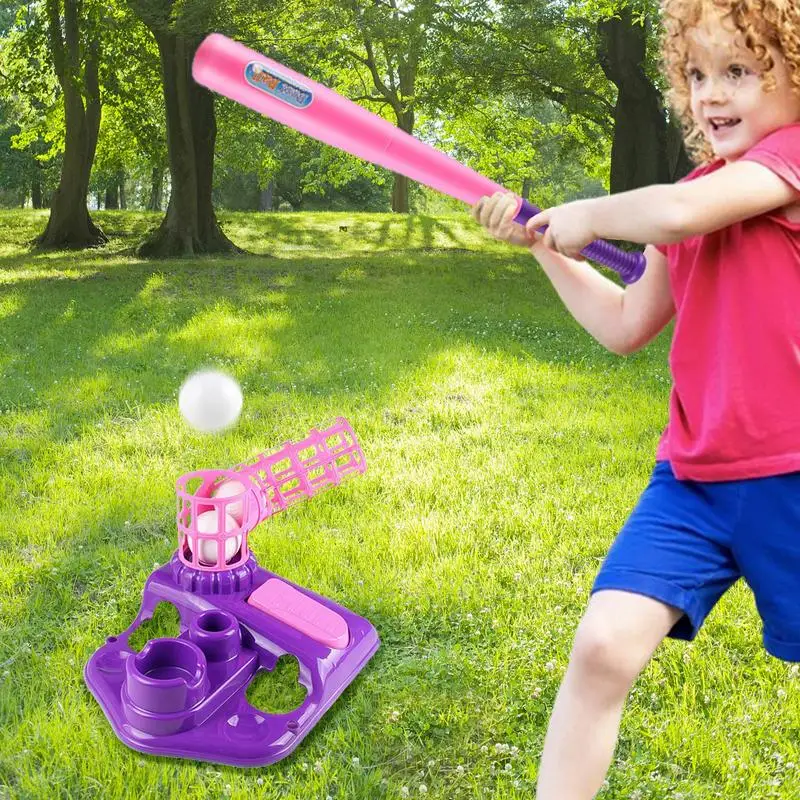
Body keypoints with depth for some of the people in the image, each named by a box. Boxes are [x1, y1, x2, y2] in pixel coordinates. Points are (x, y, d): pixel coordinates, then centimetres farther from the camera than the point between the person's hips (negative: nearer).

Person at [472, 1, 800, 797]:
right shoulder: (693, 192, 12)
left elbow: (682, 211, -29)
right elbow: (626, 327, 16)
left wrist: (584, 215, -11)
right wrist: (543, 243, 13)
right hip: (692, 475, 5)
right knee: (602, 644, -9)